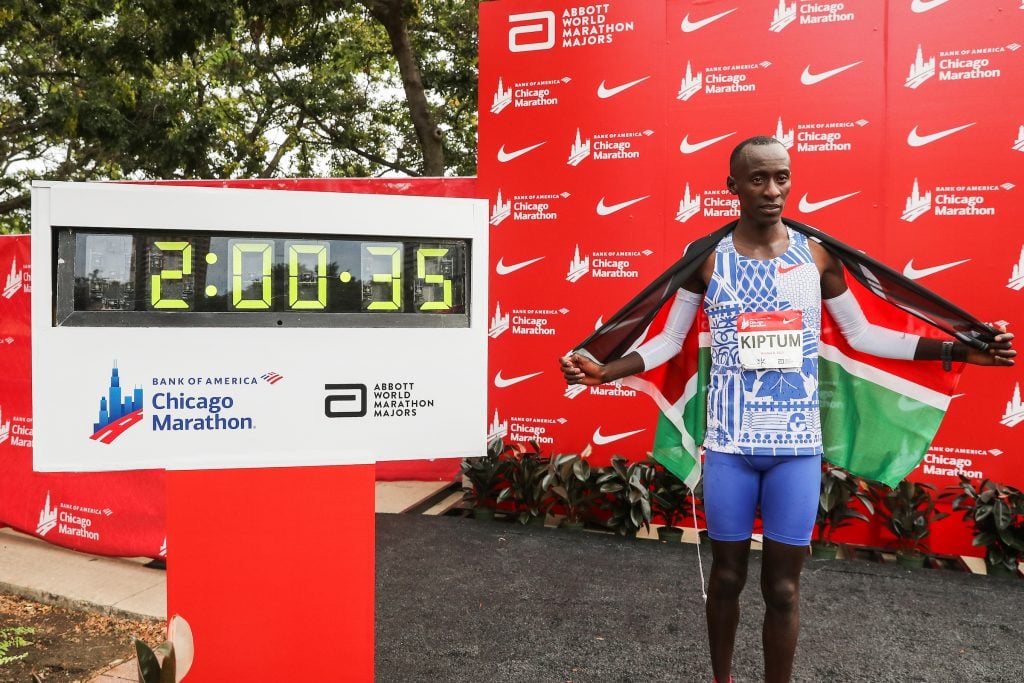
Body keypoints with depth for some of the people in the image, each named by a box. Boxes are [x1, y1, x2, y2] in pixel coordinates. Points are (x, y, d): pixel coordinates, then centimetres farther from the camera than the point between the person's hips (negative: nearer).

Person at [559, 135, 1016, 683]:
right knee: (727, 575, 14)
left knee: (784, 586, 9)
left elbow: (861, 334, 10)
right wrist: (604, 371, -11)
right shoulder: (707, 259, -3)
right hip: (729, 444, -1)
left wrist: (958, 349, 5)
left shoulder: (817, 256, 2)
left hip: (797, 445, 1)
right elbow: (669, 340, 3)